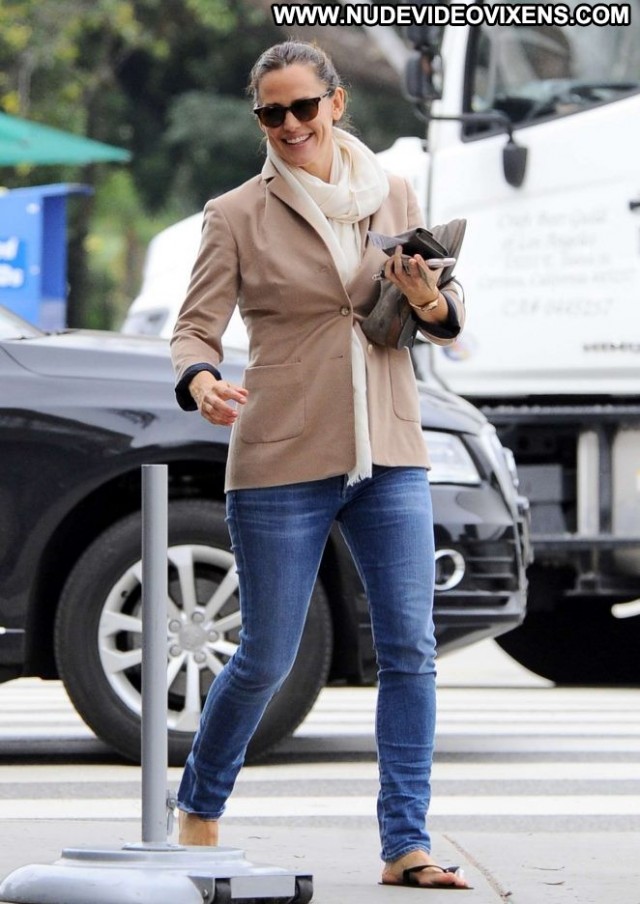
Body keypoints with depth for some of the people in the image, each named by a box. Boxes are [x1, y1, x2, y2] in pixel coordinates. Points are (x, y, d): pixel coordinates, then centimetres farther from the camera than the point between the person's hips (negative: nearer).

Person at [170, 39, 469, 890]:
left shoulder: (392, 196, 8)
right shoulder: (237, 216, -1)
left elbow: (448, 322, 13)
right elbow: (196, 326, -3)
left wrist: (428, 300, -11)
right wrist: (201, 381, -25)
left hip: (390, 453, 3)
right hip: (282, 461, -3)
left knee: (411, 651, -5)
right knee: (266, 660, 3)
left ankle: (407, 845, -1)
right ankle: (198, 809, 26)